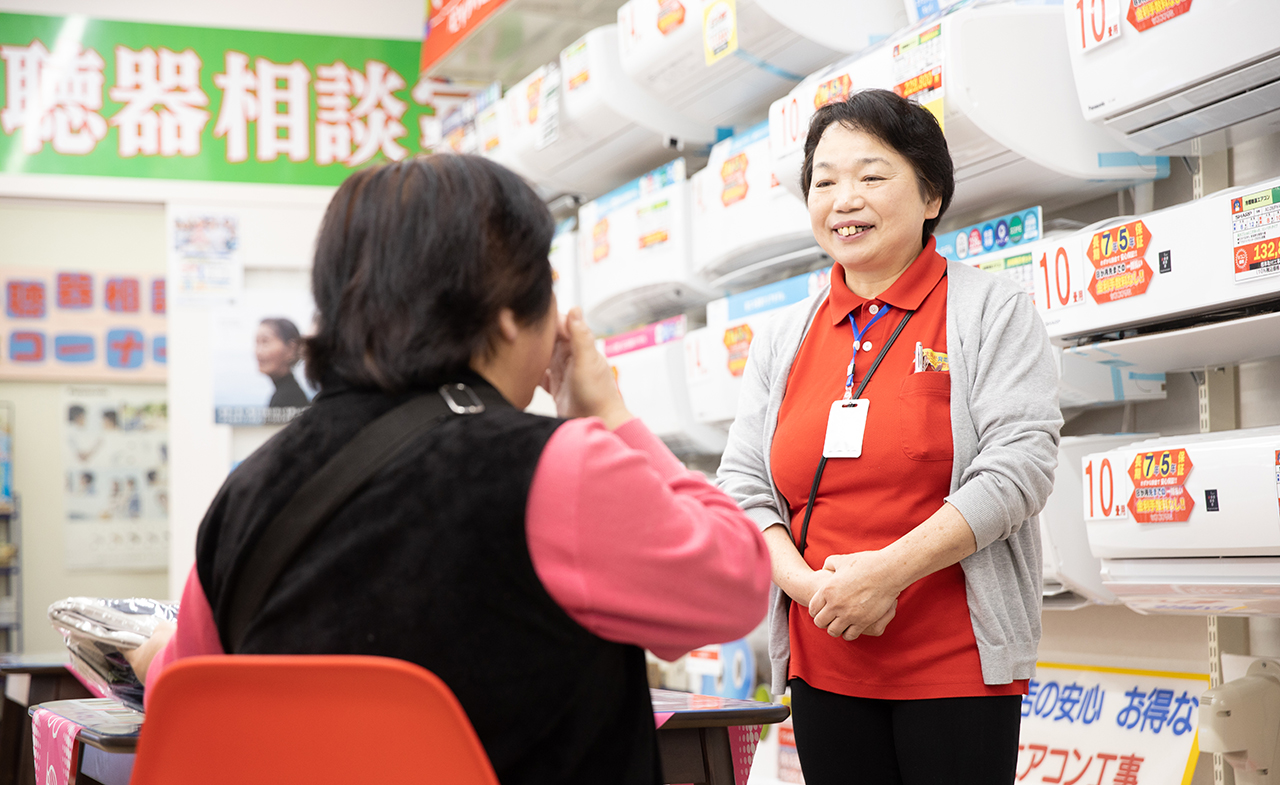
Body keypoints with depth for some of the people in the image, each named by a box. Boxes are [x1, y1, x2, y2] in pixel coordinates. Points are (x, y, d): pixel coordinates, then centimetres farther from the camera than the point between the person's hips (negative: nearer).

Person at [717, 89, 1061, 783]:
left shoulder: (988, 310, 0)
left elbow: (1020, 462, -11)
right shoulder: (783, 338, 12)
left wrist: (889, 569, -19)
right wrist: (804, 582, -11)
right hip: (823, 662, 4)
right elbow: (741, 483, 9)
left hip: (958, 666, -3)